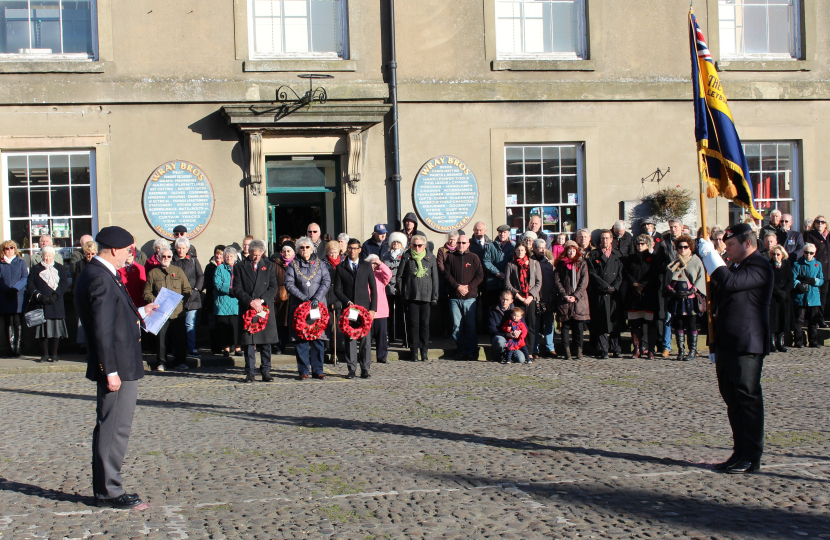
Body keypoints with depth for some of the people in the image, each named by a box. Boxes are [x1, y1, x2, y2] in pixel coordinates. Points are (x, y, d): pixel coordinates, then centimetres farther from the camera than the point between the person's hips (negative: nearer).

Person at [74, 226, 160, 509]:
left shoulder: (99, 274, 13)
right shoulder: (100, 278, -19)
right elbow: (102, 329, -22)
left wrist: (139, 313, 28)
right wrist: (110, 371, -22)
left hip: (120, 366, 11)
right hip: (117, 368, -11)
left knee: (112, 429, 15)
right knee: (113, 429, -3)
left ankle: (106, 488, 23)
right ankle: (108, 492, 5)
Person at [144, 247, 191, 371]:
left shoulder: (178, 271, 15)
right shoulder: (153, 273, 11)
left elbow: (187, 289, 13)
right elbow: (147, 293, 10)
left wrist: (181, 299, -5)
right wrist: (154, 300, -9)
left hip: (177, 311, 1)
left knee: (180, 337, -1)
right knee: (161, 337, -3)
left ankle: (181, 362, 8)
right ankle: (161, 362, 6)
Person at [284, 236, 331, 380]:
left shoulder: (319, 264, 11)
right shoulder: (293, 265, 8)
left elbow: (326, 282, 1)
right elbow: (289, 284, -2)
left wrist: (316, 298, -12)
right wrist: (303, 298, -13)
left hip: (318, 306, 1)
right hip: (299, 306, -1)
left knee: (319, 338, -2)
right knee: (300, 339, -1)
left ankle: (317, 370, 4)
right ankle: (303, 371, 5)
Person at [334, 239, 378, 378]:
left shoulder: (367, 266, 10)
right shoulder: (341, 268, 8)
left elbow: (373, 288, 9)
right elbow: (337, 289, 6)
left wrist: (373, 308, 0)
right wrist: (348, 302, -9)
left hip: (365, 308, 0)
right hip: (348, 308, 0)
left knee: (366, 339, -3)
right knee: (350, 339, -1)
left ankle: (365, 369, 3)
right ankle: (352, 369, 4)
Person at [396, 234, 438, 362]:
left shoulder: (431, 258, 8)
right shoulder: (406, 257, 4)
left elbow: (435, 278, 9)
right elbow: (399, 276, 6)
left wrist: (434, 296, 3)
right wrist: (402, 292, -1)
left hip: (426, 295, 1)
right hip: (412, 296, -1)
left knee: (425, 324, 3)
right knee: (413, 324, 0)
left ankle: (424, 351, 10)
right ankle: (414, 351, 5)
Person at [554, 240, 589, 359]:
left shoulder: (582, 264, 8)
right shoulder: (560, 264, 9)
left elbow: (584, 282, 1)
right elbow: (557, 281, 4)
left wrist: (575, 296, -9)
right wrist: (564, 295, -9)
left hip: (579, 299, 0)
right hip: (564, 300, 0)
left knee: (579, 325, 0)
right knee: (566, 325, -1)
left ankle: (579, 350, 7)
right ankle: (567, 350, 1)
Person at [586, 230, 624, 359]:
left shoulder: (618, 255, 15)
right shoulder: (594, 255, 8)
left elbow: (620, 274, 9)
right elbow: (592, 274, -1)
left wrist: (614, 287, -7)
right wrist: (606, 286, -9)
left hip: (615, 293, 2)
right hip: (599, 294, -2)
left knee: (615, 321, 2)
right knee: (601, 322, -3)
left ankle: (616, 348, 7)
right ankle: (603, 349, 0)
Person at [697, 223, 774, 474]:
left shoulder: (759, 267, -11)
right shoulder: (736, 267, 21)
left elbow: (729, 282, -26)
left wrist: (709, 254, -16)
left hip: (746, 345, -10)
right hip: (727, 345, 10)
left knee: (748, 399, -4)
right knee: (733, 401, 12)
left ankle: (751, 457, 2)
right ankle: (739, 453, 19)